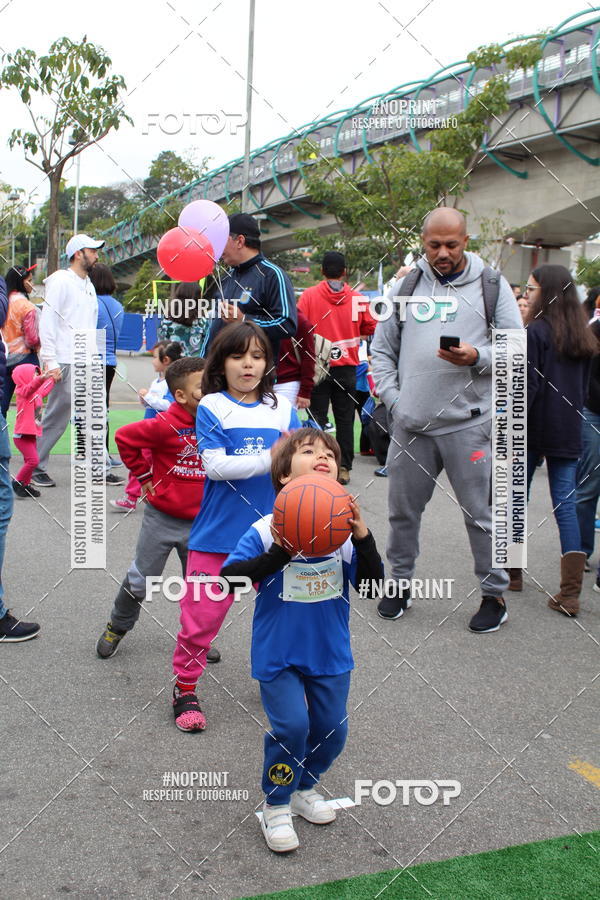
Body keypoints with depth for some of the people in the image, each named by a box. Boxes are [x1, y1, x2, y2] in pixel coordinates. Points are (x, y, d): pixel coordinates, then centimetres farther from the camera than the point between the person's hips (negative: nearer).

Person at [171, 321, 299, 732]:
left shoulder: (283, 408, 6)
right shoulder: (211, 407, -4)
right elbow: (215, 465, -14)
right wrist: (268, 460, -20)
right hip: (219, 533, -3)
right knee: (201, 614, 3)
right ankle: (185, 689, 22)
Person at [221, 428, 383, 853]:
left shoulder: (344, 530, -6)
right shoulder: (266, 531, -15)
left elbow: (371, 585, -9)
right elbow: (229, 576, -20)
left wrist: (362, 538, -24)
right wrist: (279, 554, -32)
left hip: (331, 653, 4)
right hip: (278, 653, -4)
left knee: (332, 728, 10)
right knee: (291, 725, -10)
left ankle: (305, 787, 39)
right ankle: (276, 806, 15)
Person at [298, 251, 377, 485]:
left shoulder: (309, 295, -6)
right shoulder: (357, 298, -2)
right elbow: (370, 328, 7)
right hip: (346, 367, 1)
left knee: (318, 416, 5)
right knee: (345, 418, 8)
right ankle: (344, 468, 9)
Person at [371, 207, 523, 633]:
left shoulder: (491, 285, 4)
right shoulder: (407, 285, 11)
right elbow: (382, 348, 14)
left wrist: (477, 357, -18)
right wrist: (393, 397, 2)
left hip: (468, 423, -3)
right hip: (410, 424, 3)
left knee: (481, 514, 3)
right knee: (403, 510, 13)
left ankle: (495, 593, 19)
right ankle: (401, 584, 31)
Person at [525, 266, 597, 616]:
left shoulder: (536, 332, -11)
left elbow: (527, 387, -15)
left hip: (535, 429, -5)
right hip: (569, 431, 5)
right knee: (566, 505, 3)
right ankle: (570, 593, -1)